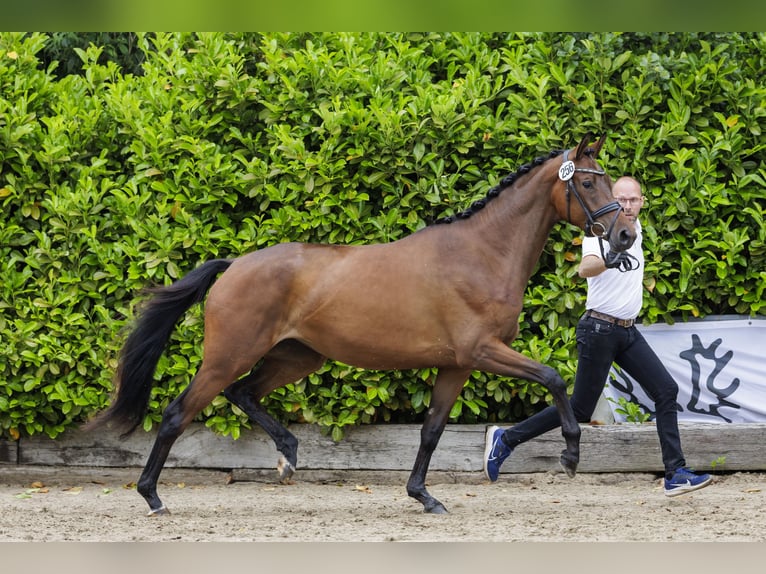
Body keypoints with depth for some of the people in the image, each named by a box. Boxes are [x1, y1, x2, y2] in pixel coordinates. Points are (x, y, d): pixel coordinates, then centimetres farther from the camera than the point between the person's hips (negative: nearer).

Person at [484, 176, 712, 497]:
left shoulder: (635, 228, 7)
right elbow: (584, 268, -37)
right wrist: (608, 261, -58)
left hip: (628, 332, 8)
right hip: (599, 329, -7)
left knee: (666, 390, -4)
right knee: (580, 410, -5)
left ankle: (675, 474, -5)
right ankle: (506, 439, 8)